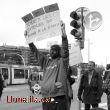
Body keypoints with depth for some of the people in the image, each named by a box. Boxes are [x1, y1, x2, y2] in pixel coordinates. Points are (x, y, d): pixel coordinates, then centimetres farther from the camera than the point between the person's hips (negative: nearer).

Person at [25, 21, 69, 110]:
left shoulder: (62, 61, 2)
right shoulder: (46, 62, 16)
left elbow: (65, 49, -13)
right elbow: (36, 52, 17)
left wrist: (63, 33, -28)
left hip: (59, 99, -5)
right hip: (46, 98, 5)